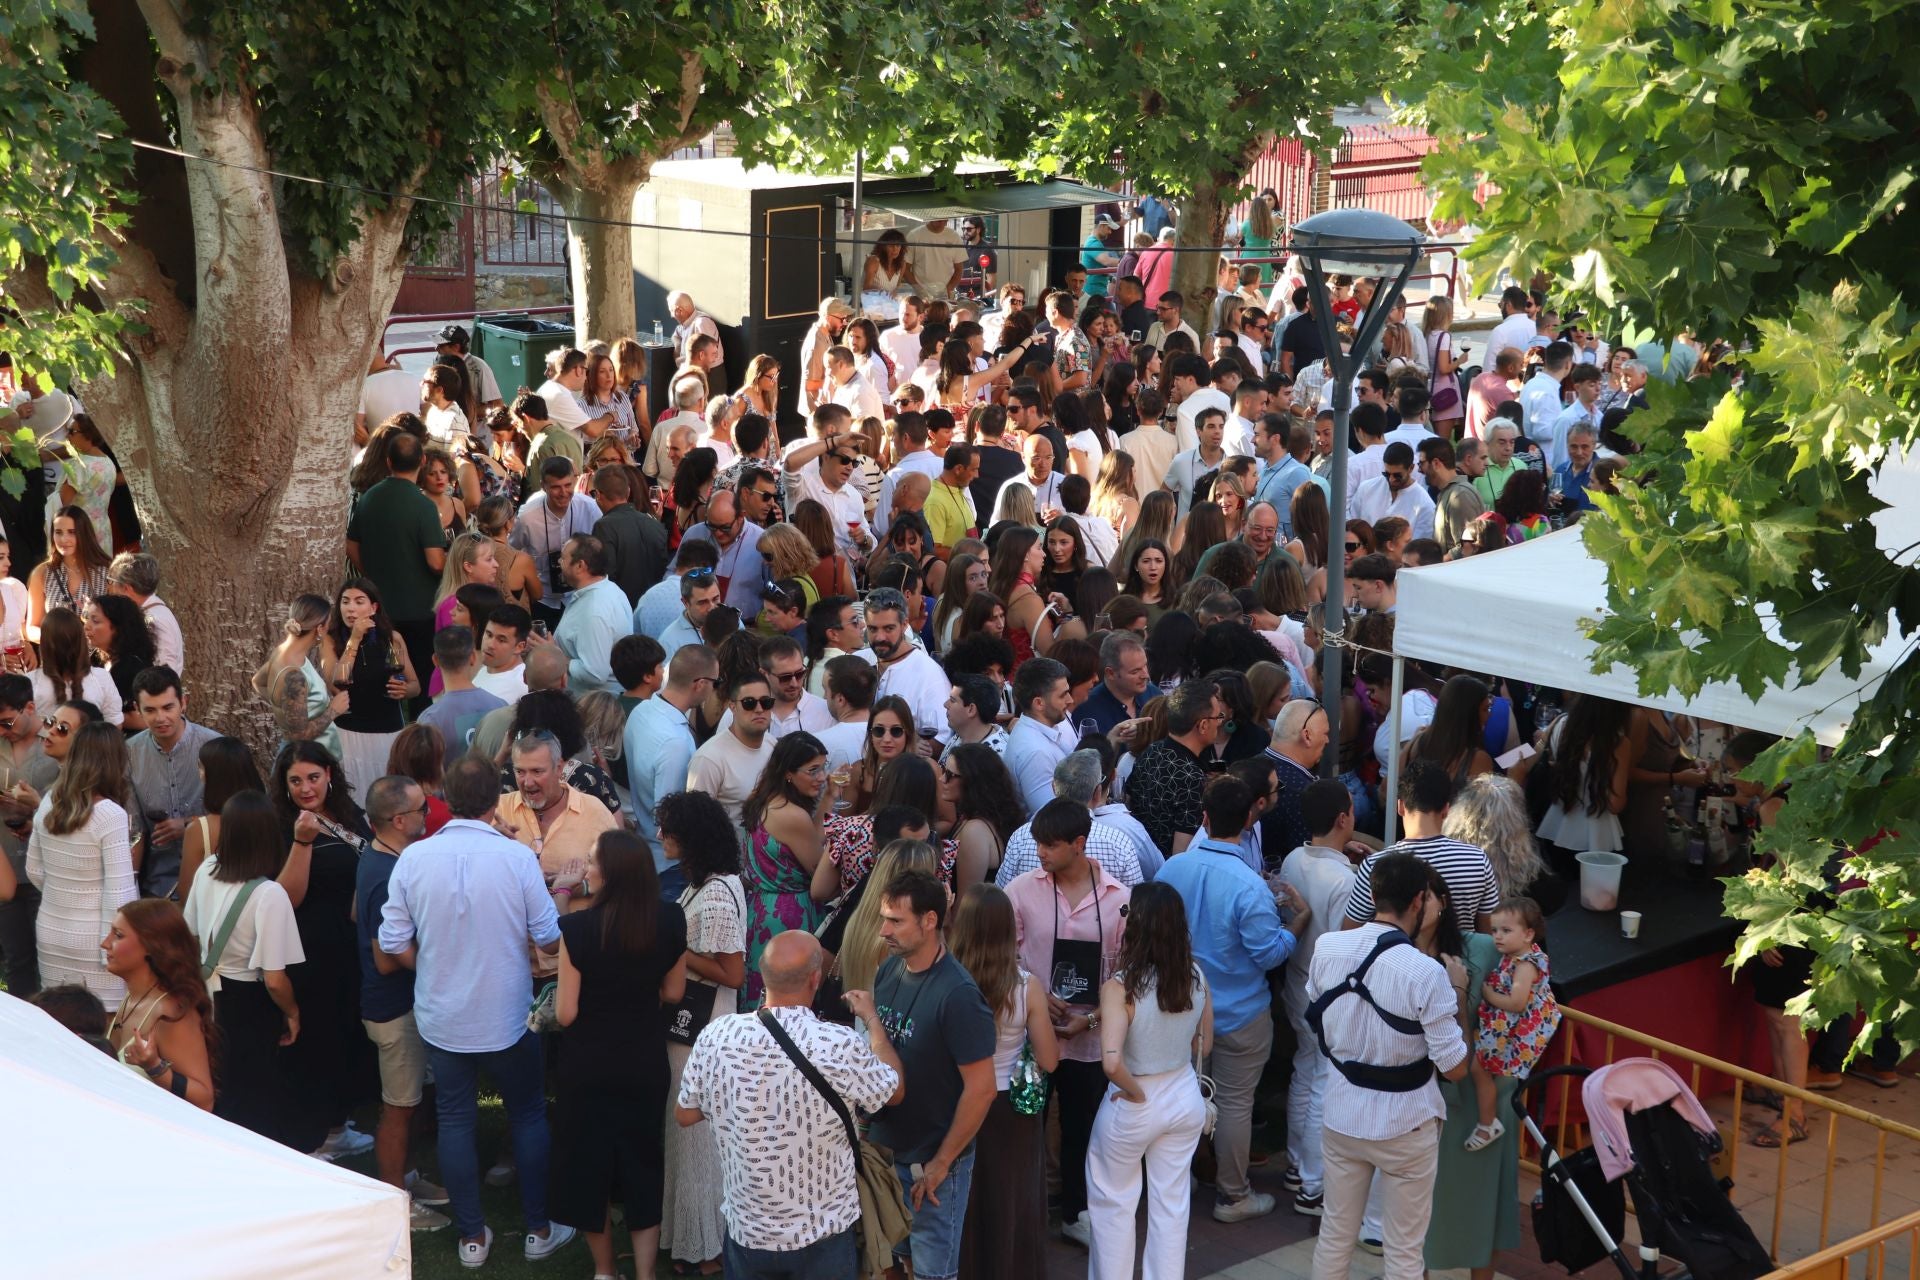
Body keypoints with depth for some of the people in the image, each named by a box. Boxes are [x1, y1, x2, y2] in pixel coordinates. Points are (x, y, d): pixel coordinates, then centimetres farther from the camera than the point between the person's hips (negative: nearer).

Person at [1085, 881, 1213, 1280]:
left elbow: (1112, 1063, -34)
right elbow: (1204, 1046, 5)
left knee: (1114, 1201, 17)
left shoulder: (1121, 985, -25)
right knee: (1171, 1201, 18)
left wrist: (1137, 1094, -17)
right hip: (1186, 1097, 5)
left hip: (1135, 1106, -4)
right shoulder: (1196, 976, -9)